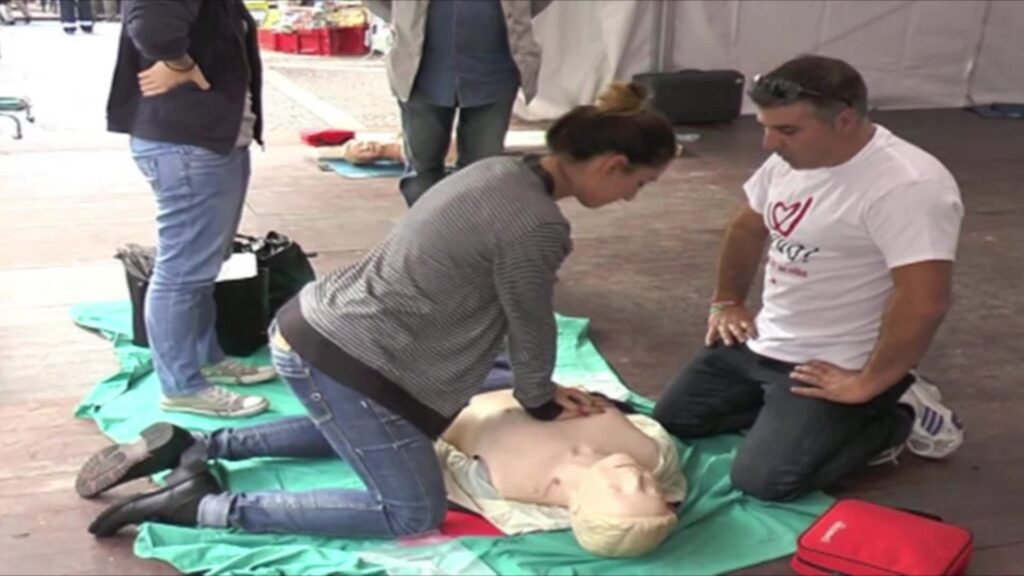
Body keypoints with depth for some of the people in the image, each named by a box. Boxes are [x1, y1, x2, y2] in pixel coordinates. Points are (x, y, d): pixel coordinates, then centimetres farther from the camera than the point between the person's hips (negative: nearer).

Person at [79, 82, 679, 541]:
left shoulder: (501, 169, 8)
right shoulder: (537, 226, -21)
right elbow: (531, 330, -7)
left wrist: (541, 389, 23)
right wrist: (541, 402, 12)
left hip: (311, 327, 10)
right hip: (338, 358, -10)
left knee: (354, 430, 35)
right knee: (415, 513, 1)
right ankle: (209, 506, -3)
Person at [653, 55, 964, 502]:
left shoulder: (907, 187, -27)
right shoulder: (790, 159, 0)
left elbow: (924, 303, -31)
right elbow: (748, 229, 18)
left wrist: (866, 385, -24)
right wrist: (726, 303, 18)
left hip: (832, 367, -8)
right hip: (761, 343, 8)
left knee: (763, 480, -20)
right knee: (669, 423, 10)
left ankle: (893, 423, 2)